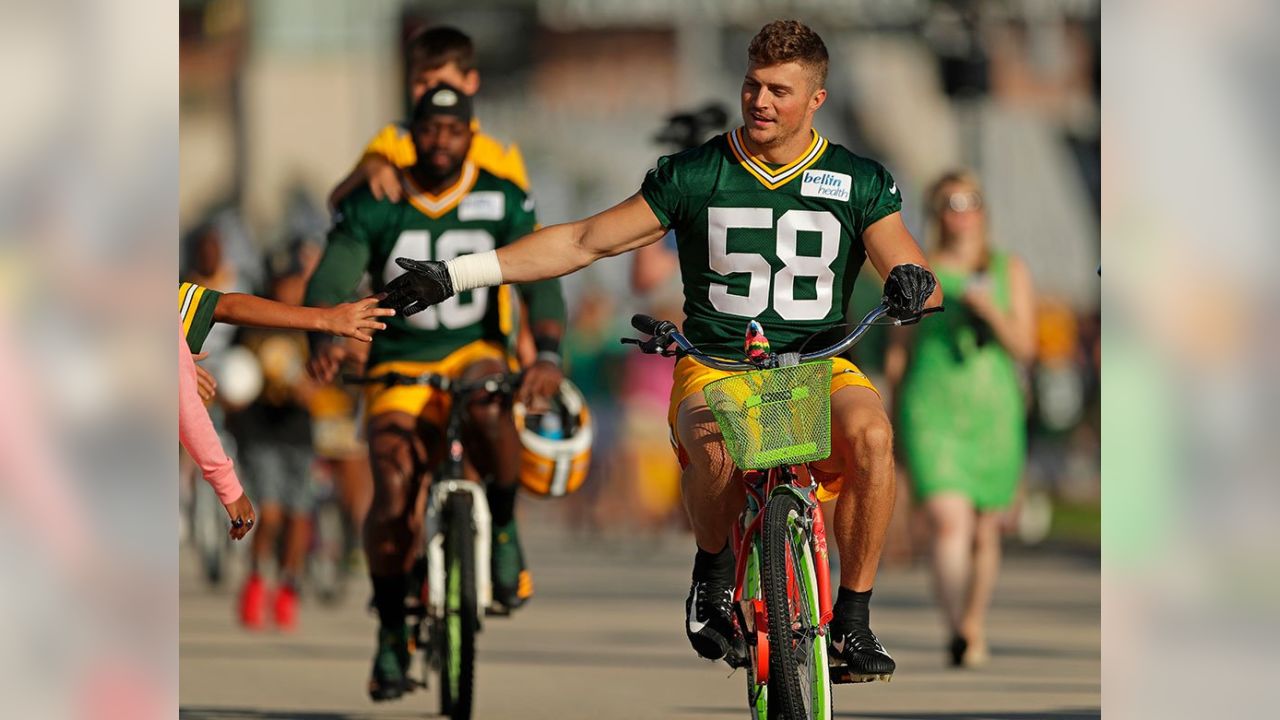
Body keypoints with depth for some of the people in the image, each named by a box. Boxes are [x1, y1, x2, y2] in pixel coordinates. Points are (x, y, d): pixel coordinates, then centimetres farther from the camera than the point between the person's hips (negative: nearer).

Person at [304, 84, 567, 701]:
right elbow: (330, 280, -17)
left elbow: (541, 279, -15)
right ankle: (391, 633, 2)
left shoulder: (503, 202, -4)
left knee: (487, 409, -37)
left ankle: (504, 529, -12)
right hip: (400, 365, 0)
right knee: (394, 499, -18)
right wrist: (326, 340, -39)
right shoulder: (372, 207, -5)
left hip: (475, 350, 0)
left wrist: (549, 354, -33)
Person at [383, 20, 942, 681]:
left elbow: (923, 283, -3)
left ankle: (853, 621, -19)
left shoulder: (861, 182, 3)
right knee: (715, 443, -38)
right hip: (713, 367, -1)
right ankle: (713, 574, -6)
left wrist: (912, 284, -30)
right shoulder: (695, 175, 3)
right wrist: (456, 274, -2)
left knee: (870, 433, -34)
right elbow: (583, 241, 4)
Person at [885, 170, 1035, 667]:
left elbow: (1024, 347, 1)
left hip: (994, 414, 2)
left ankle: (975, 629, 30)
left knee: (984, 533, 11)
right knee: (948, 524, -19)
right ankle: (955, 633, -26)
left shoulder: (1009, 271, 7)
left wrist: (992, 311, -16)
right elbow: (897, 350, 13)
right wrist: (895, 418, 15)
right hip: (932, 415, -2)